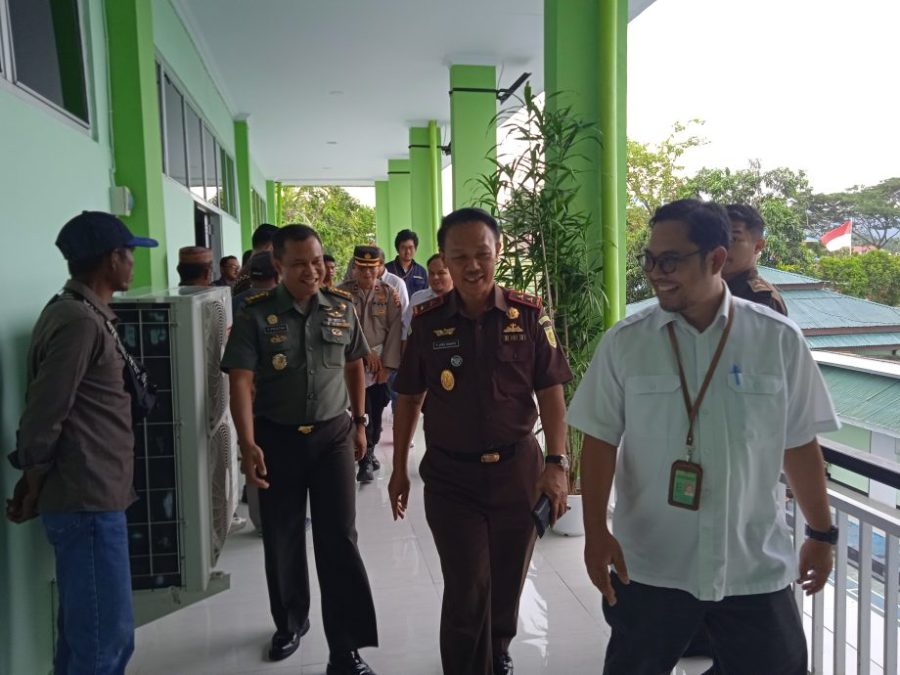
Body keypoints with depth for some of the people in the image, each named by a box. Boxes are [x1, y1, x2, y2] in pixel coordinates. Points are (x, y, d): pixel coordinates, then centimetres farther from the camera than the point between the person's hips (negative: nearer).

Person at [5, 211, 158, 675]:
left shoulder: (84, 314, 14)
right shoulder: (79, 322, -18)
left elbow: (48, 407, 18)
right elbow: (44, 415, -18)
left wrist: (37, 480, 18)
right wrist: (33, 478, -5)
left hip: (89, 496, 10)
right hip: (87, 500, -10)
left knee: (83, 629, 19)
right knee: (107, 636, -2)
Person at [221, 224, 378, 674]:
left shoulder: (342, 307, 0)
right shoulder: (255, 314, -9)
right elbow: (240, 381, -14)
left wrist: (359, 422, 13)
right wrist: (248, 444, -24)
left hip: (333, 434, 1)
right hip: (277, 438, -1)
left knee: (339, 539, 0)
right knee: (282, 539, 14)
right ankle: (289, 624, 38)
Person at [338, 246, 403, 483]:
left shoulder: (388, 292, 1)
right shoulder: (342, 292, -3)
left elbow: (395, 329, -2)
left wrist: (388, 364, -7)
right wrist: (365, 351, -13)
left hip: (380, 362, 2)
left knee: (376, 412, 11)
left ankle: (368, 453, 29)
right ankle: (365, 459, 5)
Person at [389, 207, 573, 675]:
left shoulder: (529, 314, -6)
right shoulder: (427, 321, -4)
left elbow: (551, 393, -4)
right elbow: (408, 399, 4)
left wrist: (556, 463, -12)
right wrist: (399, 470, 6)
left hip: (518, 470, 1)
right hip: (450, 477, -1)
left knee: (507, 582, 18)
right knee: (467, 592, -3)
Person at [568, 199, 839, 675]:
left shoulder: (779, 340, -5)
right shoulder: (624, 342, -6)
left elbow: (800, 445, 3)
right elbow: (600, 441, -3)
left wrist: (821, 534, 11)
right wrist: (596, 531, -10)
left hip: (756, 568, 0)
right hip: (647, 566, 0)